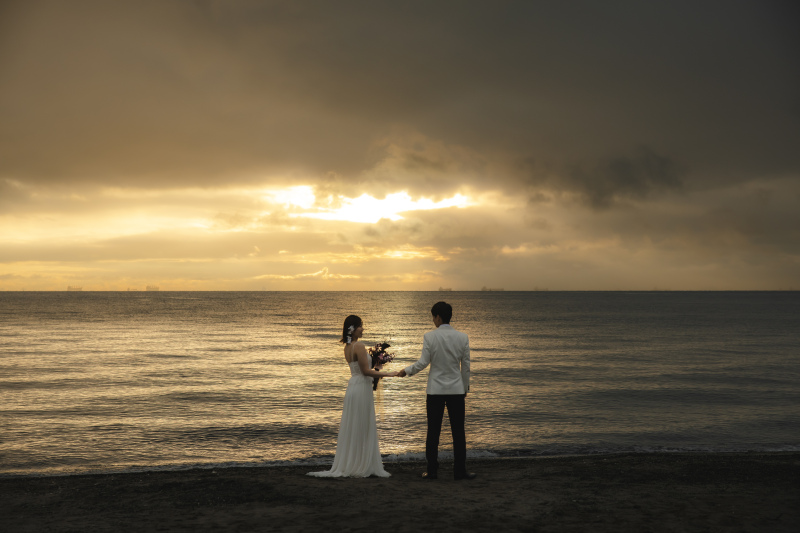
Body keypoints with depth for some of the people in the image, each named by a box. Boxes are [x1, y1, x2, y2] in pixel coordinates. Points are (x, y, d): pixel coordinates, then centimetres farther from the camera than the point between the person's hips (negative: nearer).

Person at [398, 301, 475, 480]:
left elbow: (423, 362, -9)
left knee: (433, 432, 6)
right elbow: (466, 366, 2)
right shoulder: (462, 337, -2)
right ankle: (460, 471, 8)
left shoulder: (429, 337, -8)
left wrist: (406, 371, 7)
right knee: (458, 432, 6)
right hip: (456, 389, 1)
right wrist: (466, 387, 14)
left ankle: (432, 471, 9)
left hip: (435, 390, -1)